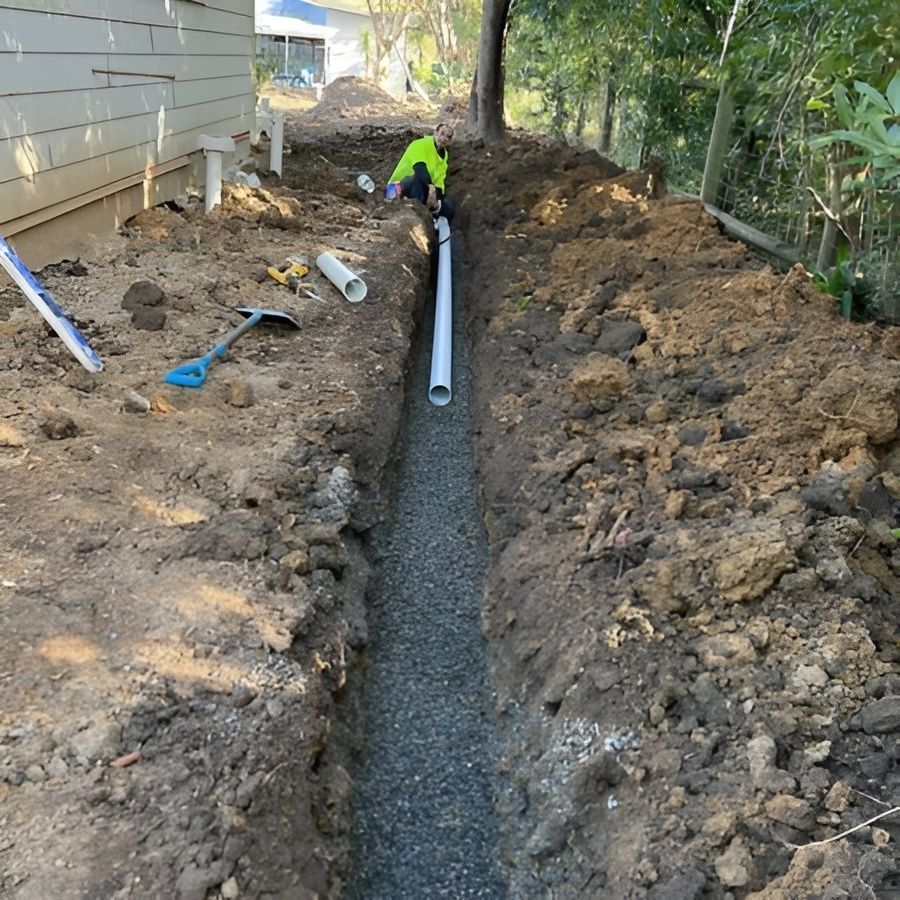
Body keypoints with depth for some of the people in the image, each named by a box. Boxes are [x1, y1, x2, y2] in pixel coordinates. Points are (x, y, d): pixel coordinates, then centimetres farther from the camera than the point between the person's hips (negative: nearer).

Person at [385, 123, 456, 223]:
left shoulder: (444, 155, 11)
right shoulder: (422, 144, -13)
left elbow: (439, 181, 0)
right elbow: (419, 167, -32)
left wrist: (439, 199, -18)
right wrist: (430, 187, -44)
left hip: (423, 192, 7)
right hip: (402, 188, -7)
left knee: (450, 207, -6)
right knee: (420, 177, -38)